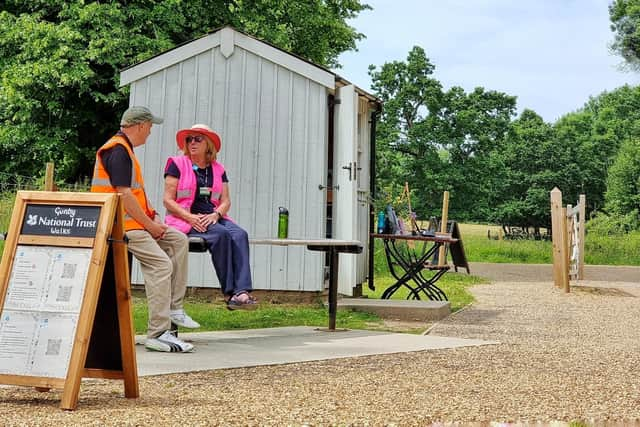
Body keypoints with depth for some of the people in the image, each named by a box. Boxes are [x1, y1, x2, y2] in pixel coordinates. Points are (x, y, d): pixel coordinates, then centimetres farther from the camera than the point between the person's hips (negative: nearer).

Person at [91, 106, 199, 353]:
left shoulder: (124, 149, 20)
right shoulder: (118, 151, -14)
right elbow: (123, 195, -21)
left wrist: (152, 216, 9)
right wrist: (150, 225, -14)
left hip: (133, 222, 11)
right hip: (121, 225, -11)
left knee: (178, 240, 9)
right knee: (161, 264, -21)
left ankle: (174, 307, 8)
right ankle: (158, 333, -20)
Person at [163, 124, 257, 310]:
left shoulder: (218, 169, 18)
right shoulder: (177, 164, 5)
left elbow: (226, 201, 11)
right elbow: (168, 200, -2)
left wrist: (216, 214, -12)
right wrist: (190, 217, -17)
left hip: (212, 218, 4)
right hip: (185, 220, -4)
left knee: (240, 234, -27)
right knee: (221, 234, -32)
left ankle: (242, 291, -39)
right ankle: (229, 293, -28)